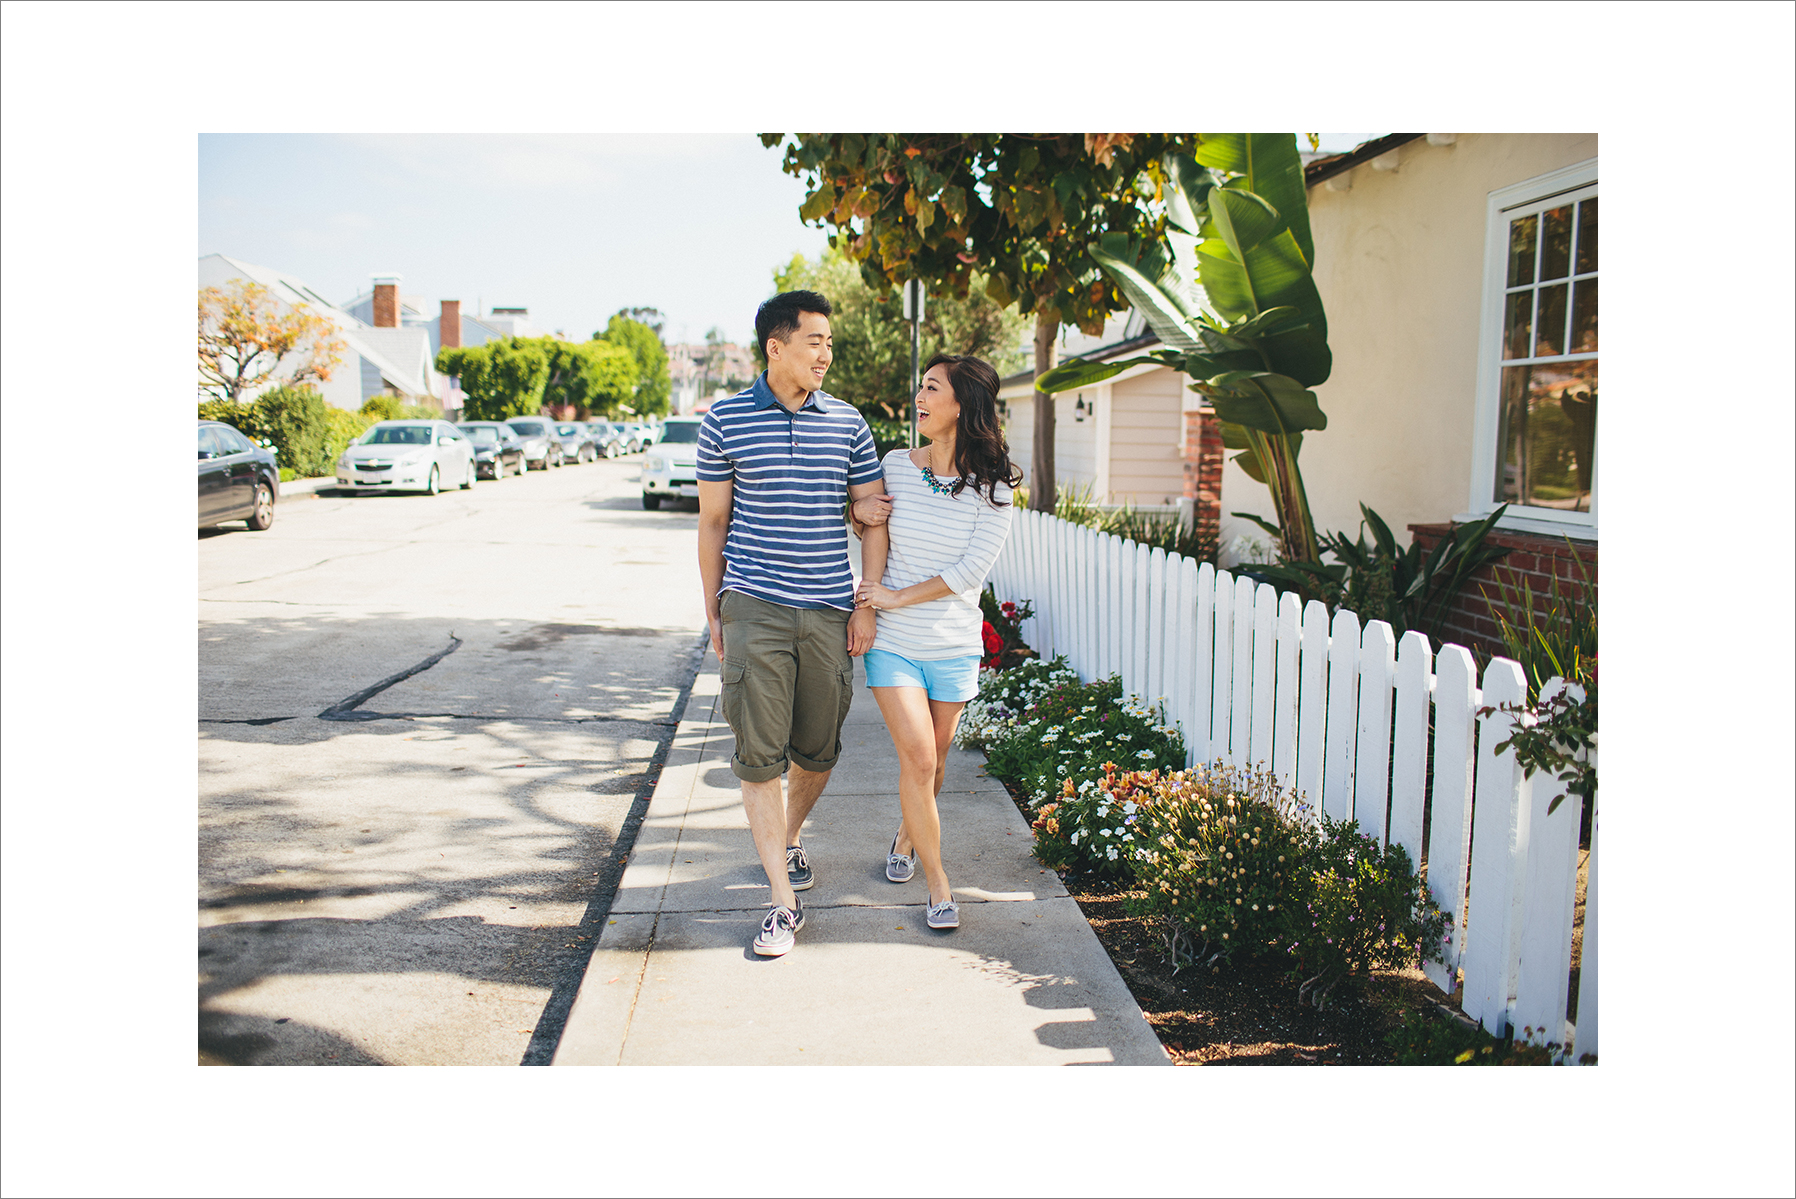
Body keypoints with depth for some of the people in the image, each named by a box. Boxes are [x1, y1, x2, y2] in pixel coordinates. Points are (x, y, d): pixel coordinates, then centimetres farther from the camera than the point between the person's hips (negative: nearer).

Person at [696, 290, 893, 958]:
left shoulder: (847, 422, 6)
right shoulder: (725, 420, 1)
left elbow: (875, 515, 11)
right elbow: (712, 522, 7)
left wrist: (868, 605, 0)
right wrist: (713, 613, 8)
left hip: (829, 611, 2)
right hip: (754, 608, -2)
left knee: (818, 748, 11)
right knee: (759, 754, -5)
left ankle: (790, 836, 40)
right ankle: (784, 900, 2)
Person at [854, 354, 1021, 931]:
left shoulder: (992, 486, -6)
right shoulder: (897, 465, -1)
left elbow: (971, 569, -12)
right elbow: (874, 531, 4)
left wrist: (897, 597, -13)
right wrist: (869, 596, -8)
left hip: (955, 645, 0)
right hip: (892, 642, 0)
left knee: (934, 761, 13)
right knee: (918, 760, -9)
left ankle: (907, 834, 44)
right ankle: (938, 881, 6)